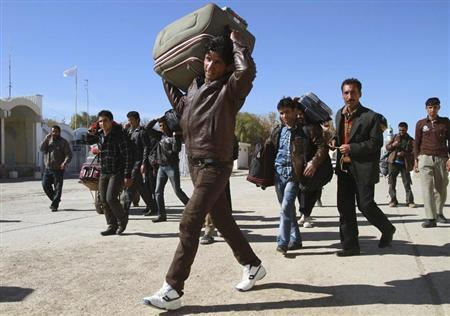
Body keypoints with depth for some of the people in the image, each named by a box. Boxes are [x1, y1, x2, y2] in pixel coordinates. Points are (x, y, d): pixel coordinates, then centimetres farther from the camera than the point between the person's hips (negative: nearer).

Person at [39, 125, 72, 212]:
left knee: (57, 188, -3)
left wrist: (65, 162, -25)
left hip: (58, 169, -5)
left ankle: (55, 205, 2)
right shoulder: (48, 141, 14)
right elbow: (42, 148, -2)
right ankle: (55, 199, 21)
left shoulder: (63, 142, -1)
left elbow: (69, 154, -7)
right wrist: (46, 139, -11)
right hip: (48, 168, 5)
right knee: (45, 185, 2)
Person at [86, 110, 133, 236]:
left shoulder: (119, 134, -13)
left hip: (117, 173, -7)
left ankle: (123, 219, 10)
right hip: (104, 173, 7)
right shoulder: (100, 134, 7)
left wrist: (127, 176, -19)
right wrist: (91, 133, 4)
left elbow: (128, 156, -15)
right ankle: (112, 226, 18)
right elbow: (89, 141, 28)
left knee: (111, 198, -15)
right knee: (104, 201, 6)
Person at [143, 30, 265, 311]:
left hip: (215, 166, -8)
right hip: (195, 163, 8)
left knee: (189, 224, -12)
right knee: (223, 221, 15)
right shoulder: (195, 85, 14)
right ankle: (253, 266, 32)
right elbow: (180, 106, 33)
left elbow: (248, 70, -31)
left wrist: (236, 42, -15)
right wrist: (165, 76, 32)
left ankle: (173, 290, -4)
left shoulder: (231, 90, -9)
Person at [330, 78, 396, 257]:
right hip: (344, 168, 6)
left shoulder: (370, 116, -9)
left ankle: (387, 230, 27)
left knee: (365, 205, -2)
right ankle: (350, 245, 15)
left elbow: (377, 142, -12)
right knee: (345, 207, 5)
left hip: (363, 168, -6)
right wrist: (335, 140, 4)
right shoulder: (340, 115, 11)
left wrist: (352, 148, -18)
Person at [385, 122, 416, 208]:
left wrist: (405, 153, -21)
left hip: (405, 164, -2)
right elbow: (387, 147, 10)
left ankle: (410, 201, 1)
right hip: (394, 163, 2)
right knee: (392, 182, 1)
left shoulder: (411, 140, 5)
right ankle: (393, 201, 9)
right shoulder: (395, 137, 11)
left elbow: (413, 152, -3)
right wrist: (393, 145, -11)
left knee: (407, 183, -4)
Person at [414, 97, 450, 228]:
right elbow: (417, 143, 10)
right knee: (427, 188, -8)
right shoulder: (420, 124, 8)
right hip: (425, 158, -1)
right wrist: (416, 160, 4)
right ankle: (431, 218, -9)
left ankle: (439, 213, 26)